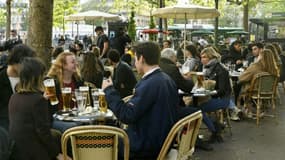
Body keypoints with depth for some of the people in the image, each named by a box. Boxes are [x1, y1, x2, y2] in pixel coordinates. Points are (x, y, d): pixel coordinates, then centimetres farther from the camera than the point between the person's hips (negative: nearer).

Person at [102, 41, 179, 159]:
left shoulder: (150, 84, -24)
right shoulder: (167, 79, 4)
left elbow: (126, 116, -25)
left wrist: (109, 90, -15)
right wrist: (132, 100, 10)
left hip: (147, 146, -9)